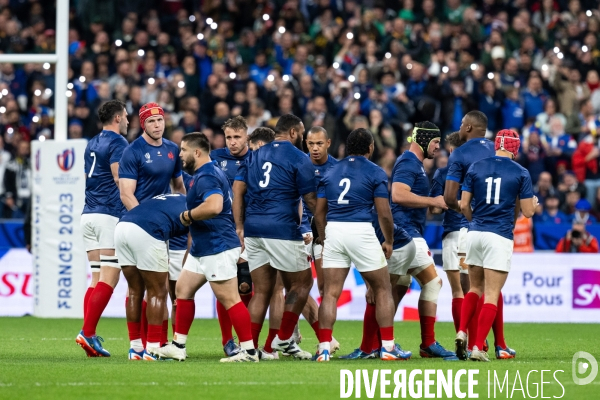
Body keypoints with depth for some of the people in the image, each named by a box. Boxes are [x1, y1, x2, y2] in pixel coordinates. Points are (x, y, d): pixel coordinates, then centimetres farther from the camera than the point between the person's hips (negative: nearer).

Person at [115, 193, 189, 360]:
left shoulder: (172, 198, 35)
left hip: (121, 225, 7)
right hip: (146, 233, -7)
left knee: (135, 291, 19)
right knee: (157, 293, 8)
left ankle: (135, 348, 22)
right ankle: (153, 350, 7)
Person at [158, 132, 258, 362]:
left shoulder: (206, 177, -18)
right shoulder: (207, 173, 17)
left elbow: (214, 206, -35)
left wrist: (188, 215, -21)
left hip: (217, 249, -12)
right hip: (202, 249, 12)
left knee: (229, 299, -8)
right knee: (183, 289, 13)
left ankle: (249, 351, -6)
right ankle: (178, 347, 18)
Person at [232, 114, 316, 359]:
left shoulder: (255, 155, 16)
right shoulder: (298, 159, -1)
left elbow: (238, 189, 10)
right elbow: (311, 200, -2)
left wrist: (240, 226, 10)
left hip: (253, 229, 6)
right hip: (282, 230, -6)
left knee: (261, 290, 9)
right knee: (301, 283, 10)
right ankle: (284, 339, 5)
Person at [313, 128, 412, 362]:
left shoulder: (330, 172, 14)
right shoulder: (375, 173, 0)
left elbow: (319, 213, 13)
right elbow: (384, 213, -3)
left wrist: (324, 239, 25)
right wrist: (389, 242, 11)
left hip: (333, 229, 4)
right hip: (361, 231, -4)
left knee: (331, 292, 4)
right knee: (382, 290, 10)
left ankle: (324, 348, -5)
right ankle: (388, 347, 9)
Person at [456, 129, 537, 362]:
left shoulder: (476, 168, 6)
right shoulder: (521, 173, -1)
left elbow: (464, 205, 5)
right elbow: (527, 212, -1)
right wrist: (534, 203, 22)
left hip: (475, 233, 4)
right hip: (500, 237, -4)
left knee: (476, 288, 20)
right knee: (492, 295, -2)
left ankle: (462, 332, 2)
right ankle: (478, 348, -8)